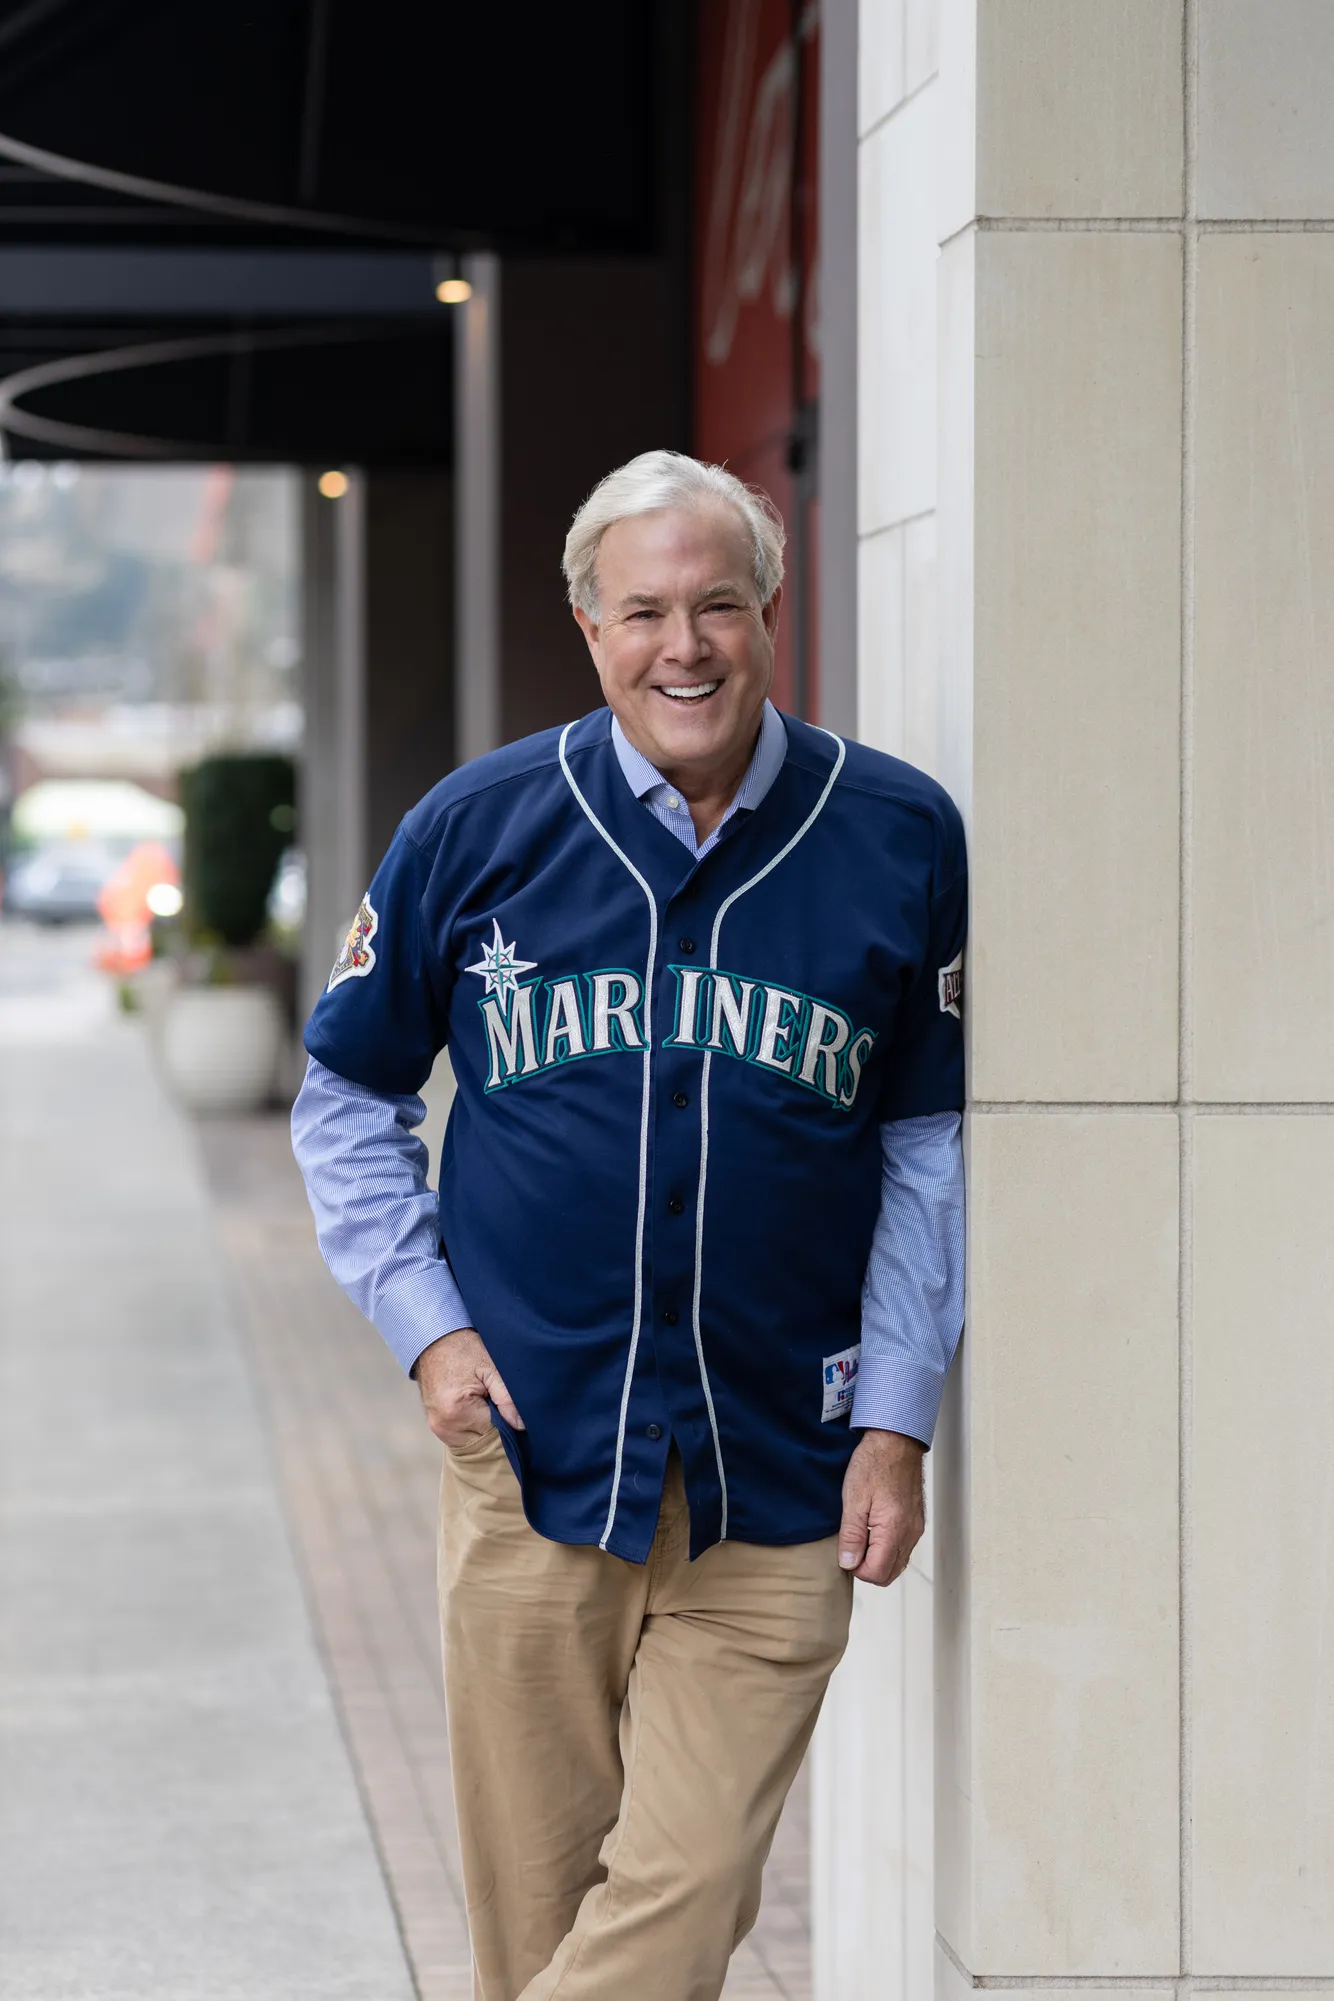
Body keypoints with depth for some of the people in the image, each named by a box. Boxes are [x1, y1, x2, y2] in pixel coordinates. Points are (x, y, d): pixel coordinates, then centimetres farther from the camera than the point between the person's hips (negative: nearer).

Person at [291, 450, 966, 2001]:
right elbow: (347, 1099, 13)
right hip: (528, 1453, 1)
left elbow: (931, 1149, 7)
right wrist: (425, 1323, 1)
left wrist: (896, 1423, 1)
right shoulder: (478, 828, 2)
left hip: (776, 1481, 0)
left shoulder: (898, 840, 1)